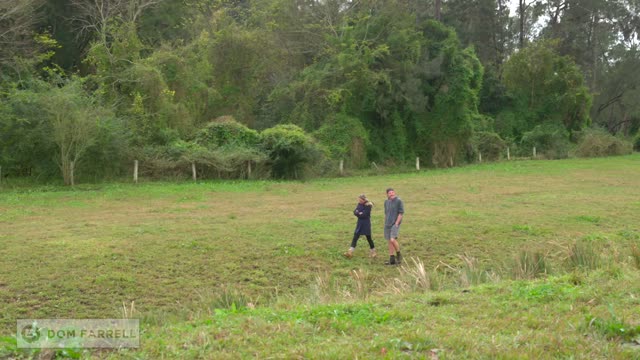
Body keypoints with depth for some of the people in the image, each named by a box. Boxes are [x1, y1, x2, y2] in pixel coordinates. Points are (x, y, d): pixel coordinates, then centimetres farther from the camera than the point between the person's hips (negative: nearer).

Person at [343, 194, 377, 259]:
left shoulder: (368, 206, -14)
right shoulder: (359, 204, 7)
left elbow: (364, 215, -21)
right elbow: (355, 212, 1)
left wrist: (358, 213, -9)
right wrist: (360, 213, -17)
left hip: (366, 224, -6)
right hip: (359, 224, 6)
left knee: (368, 238, 6)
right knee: (355, 237, -2)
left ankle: (373, 252, 24)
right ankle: (350, 252, -7)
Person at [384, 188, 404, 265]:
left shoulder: (399, 201, -7)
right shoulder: (386, 202, 12)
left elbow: (401, 213, -9)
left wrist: (396, 223, -15)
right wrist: (385, 223, 15)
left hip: (395, 224, -6)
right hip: (387, 224, 6)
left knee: (393, 240, -20)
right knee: (390, 241, 8)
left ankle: (398, 255, 1)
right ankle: (392, 260, 14)